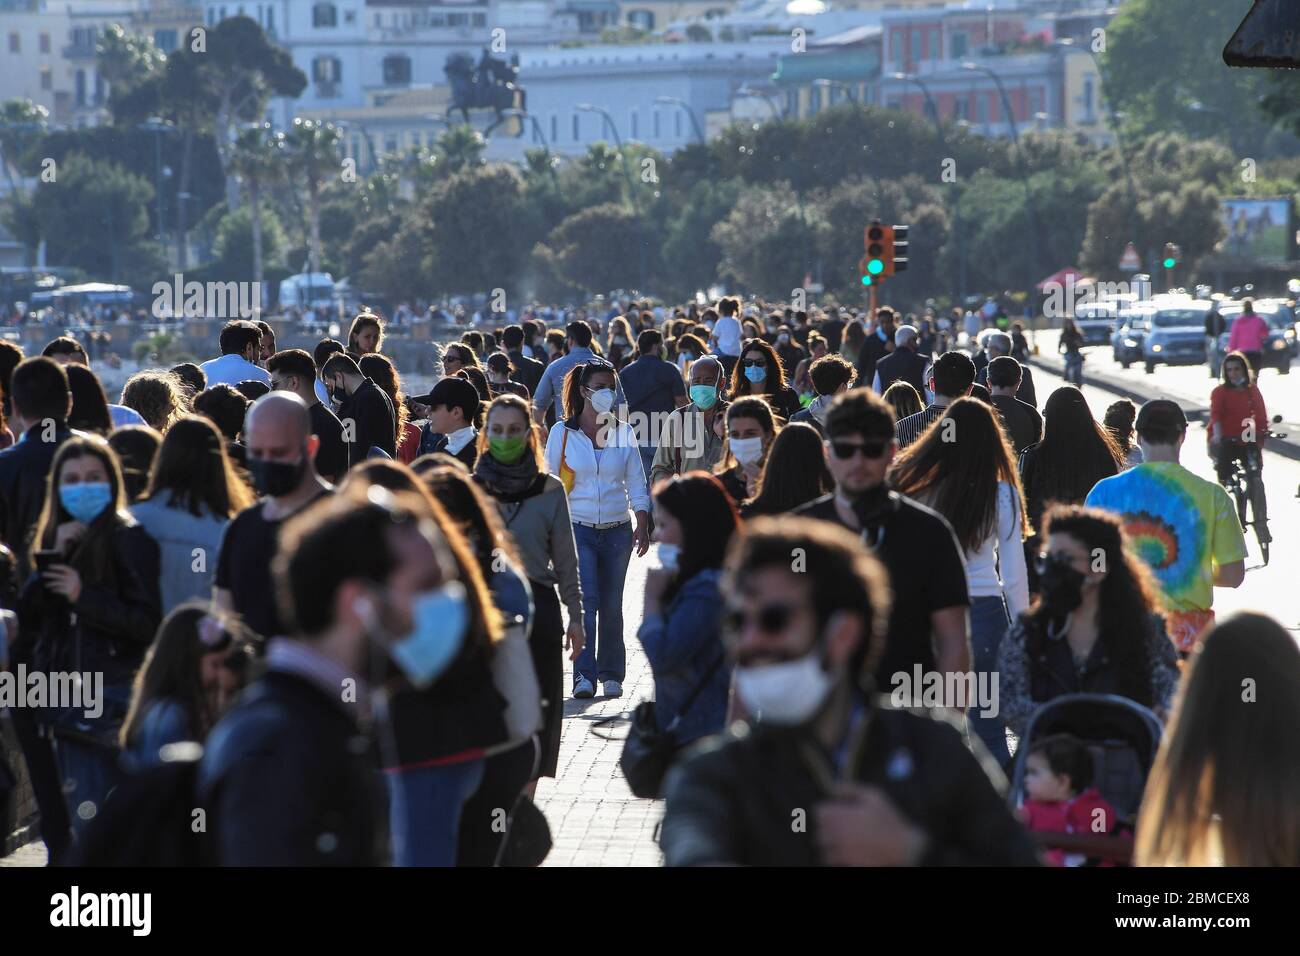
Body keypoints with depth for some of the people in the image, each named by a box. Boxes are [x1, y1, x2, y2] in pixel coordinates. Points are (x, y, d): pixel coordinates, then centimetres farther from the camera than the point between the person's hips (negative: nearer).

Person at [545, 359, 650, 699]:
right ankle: (584, 675, -18)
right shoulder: (562, 433, 2)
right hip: (578, 529, -2)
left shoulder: (624, 433, 9)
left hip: (617, 531, 2)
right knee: (586, 601, -16)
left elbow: (637, 485, 10)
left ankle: (611, 674, 15)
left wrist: (643, 526, -1)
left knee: (611, 607, 5)